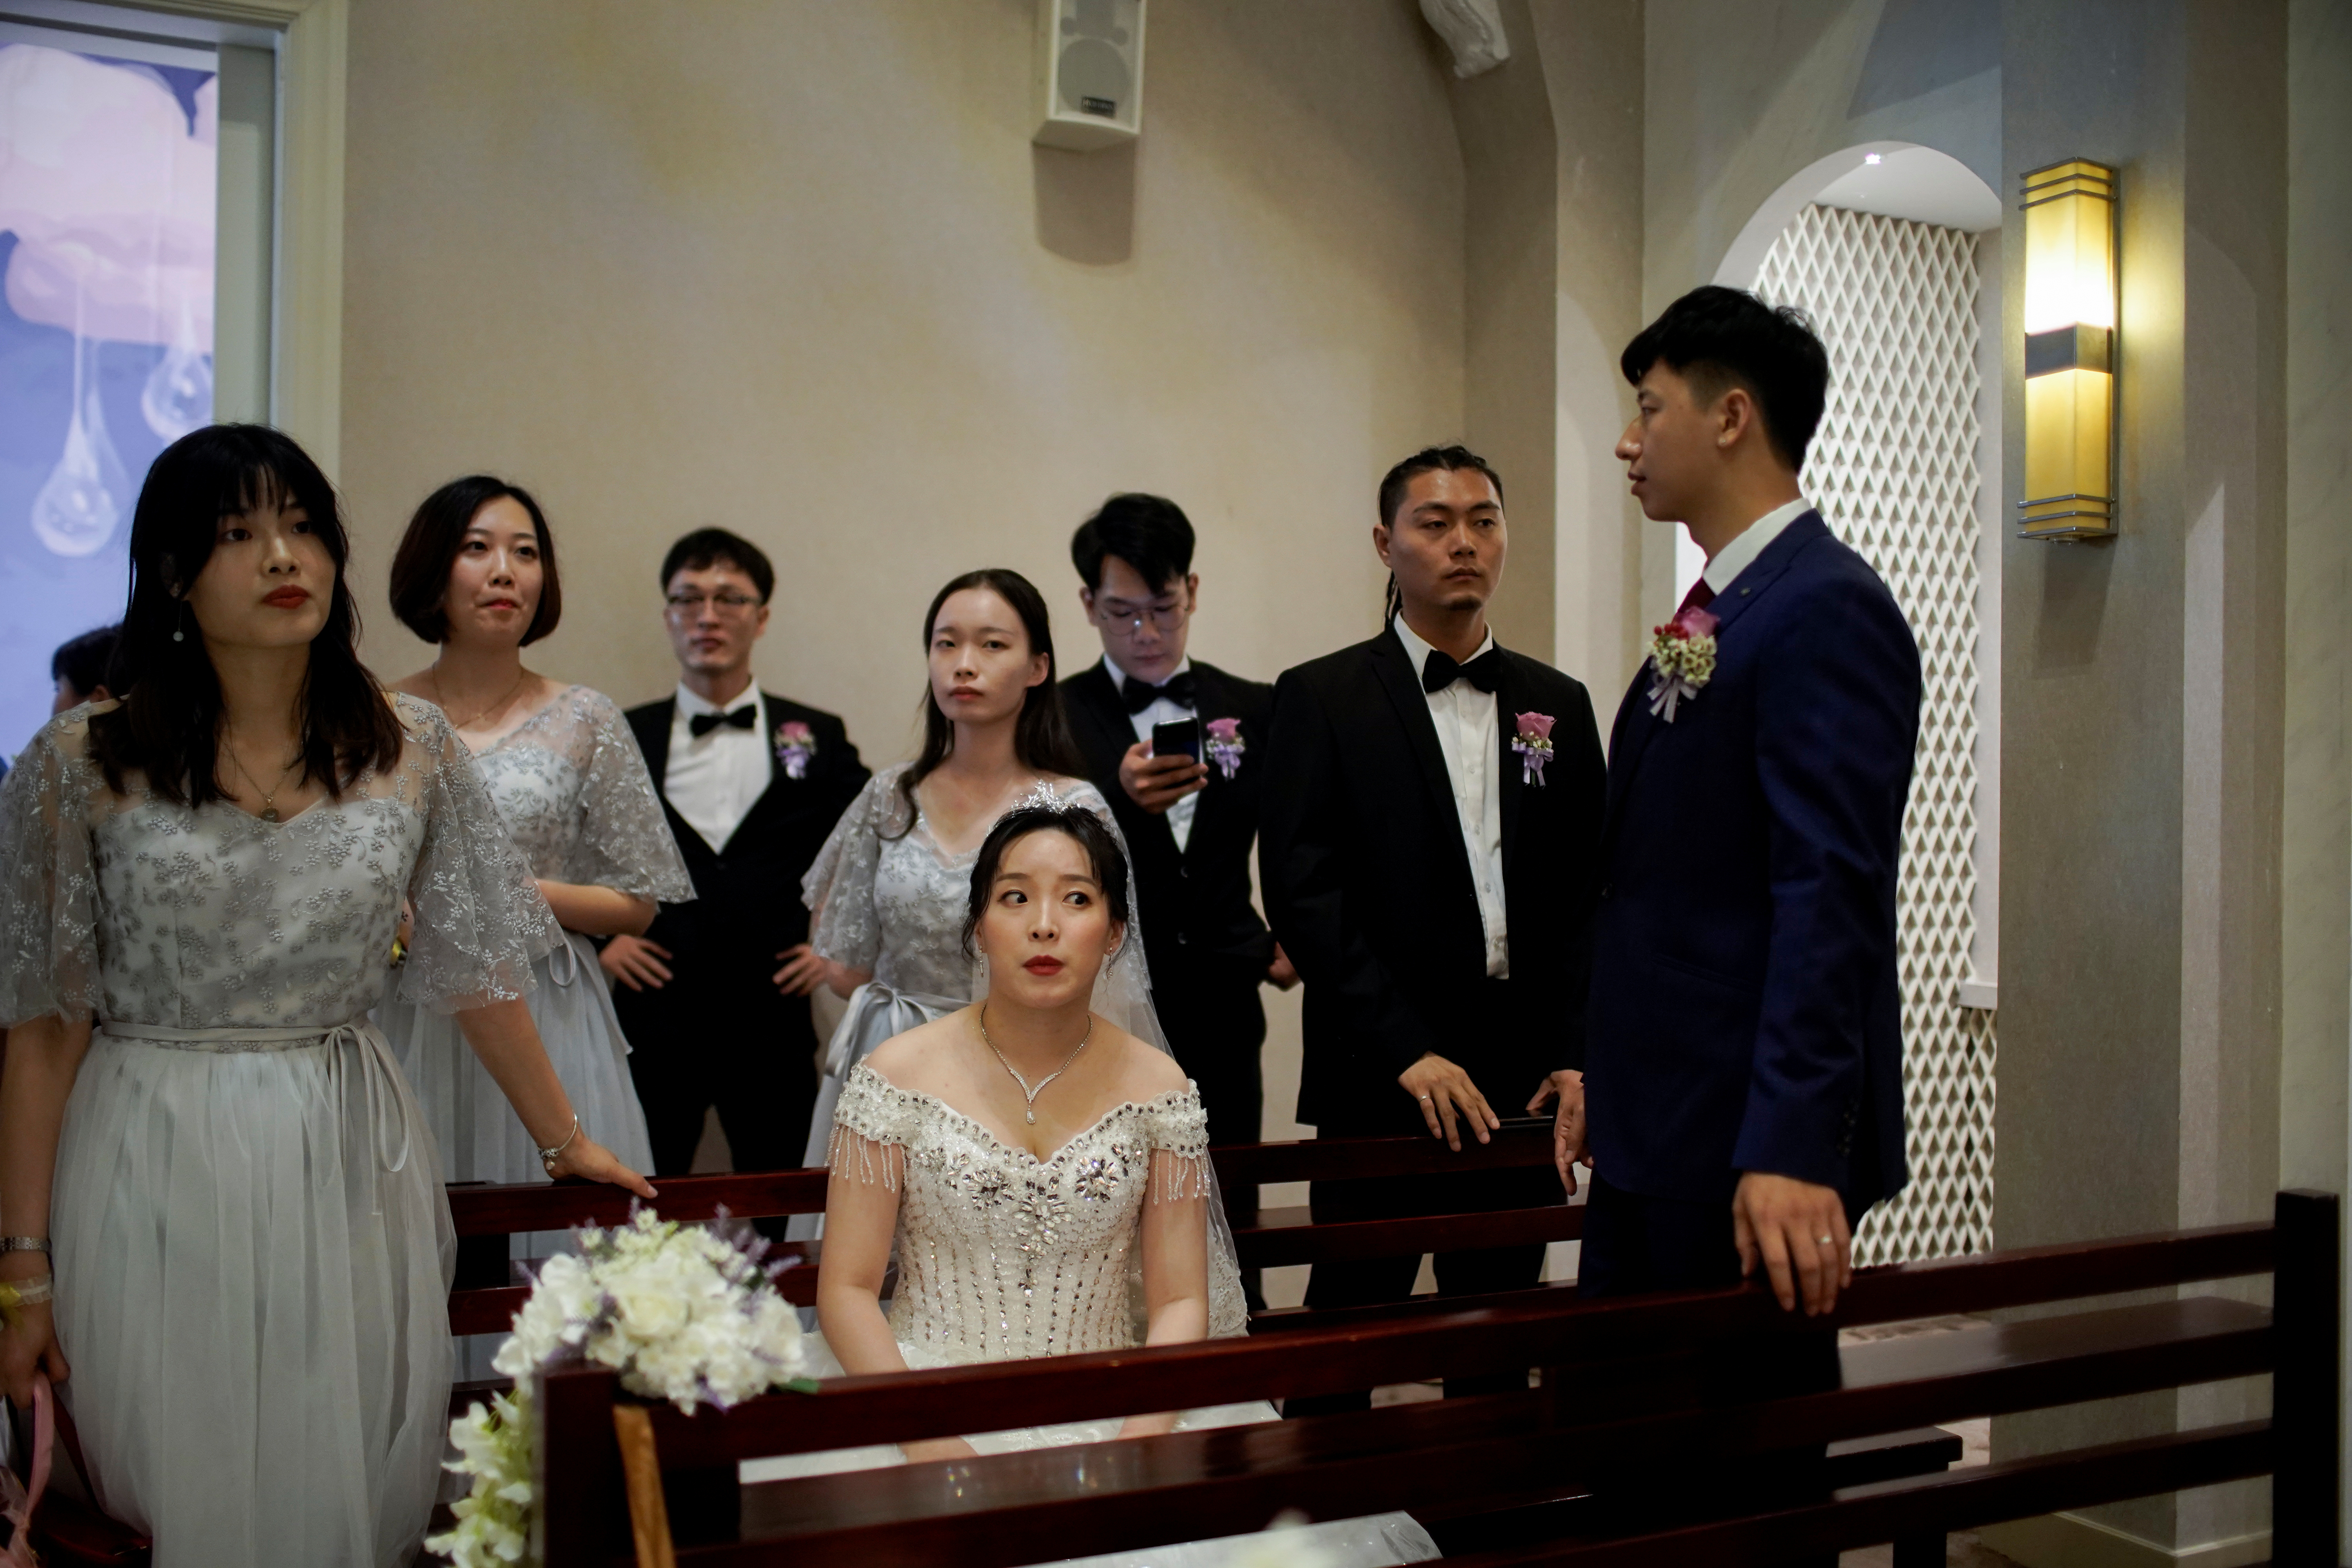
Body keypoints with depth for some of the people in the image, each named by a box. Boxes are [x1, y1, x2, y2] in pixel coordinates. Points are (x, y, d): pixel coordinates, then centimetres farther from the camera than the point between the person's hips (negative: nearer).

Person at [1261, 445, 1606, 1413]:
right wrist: (1408, 1052, -14)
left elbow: (1586, 894, 10)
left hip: (1523, 1079, 4)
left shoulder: (1558, 705, 12)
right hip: (1380, 1081, -3)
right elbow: (1302, 893, -8)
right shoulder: (1321, 698, 0)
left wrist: (1573, 1054, -1)